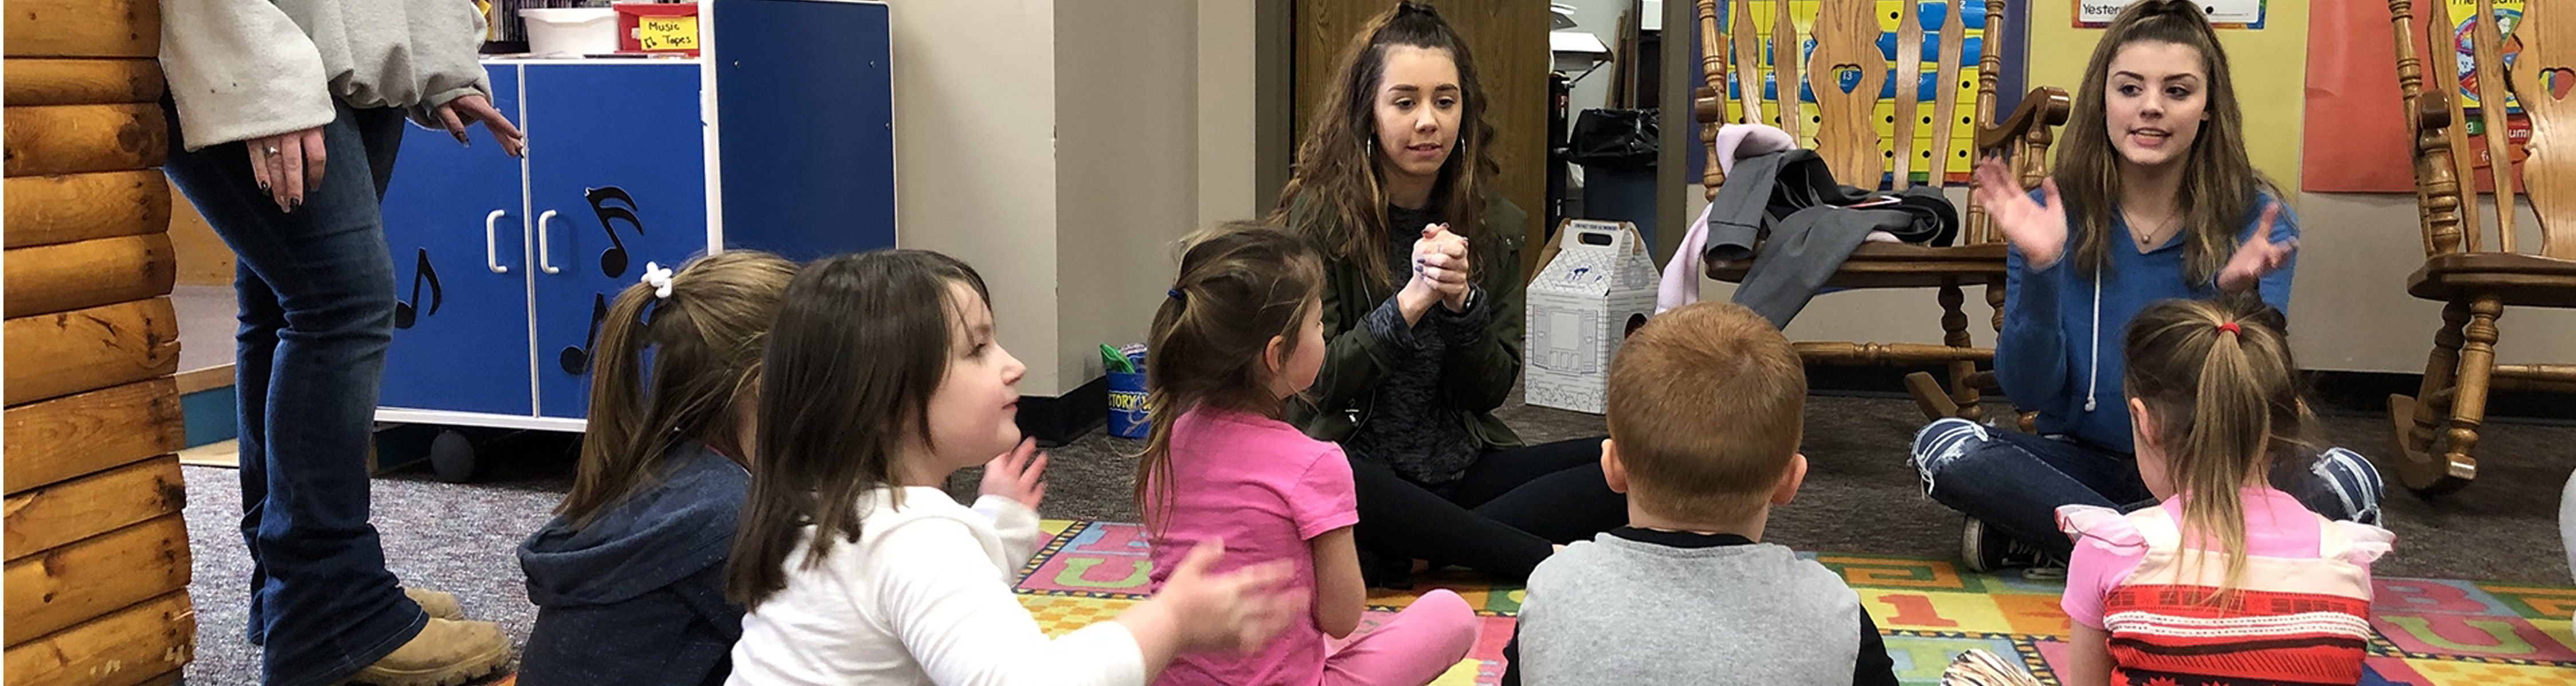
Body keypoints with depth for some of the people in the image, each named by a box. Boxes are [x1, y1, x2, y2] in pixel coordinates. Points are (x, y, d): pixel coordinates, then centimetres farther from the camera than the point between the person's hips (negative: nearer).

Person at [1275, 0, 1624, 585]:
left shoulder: (1494, 224, 5)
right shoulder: (1319, 216, -6)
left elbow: (1494, 388, 4)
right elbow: (1320, 383, -10)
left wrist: (1462, 303, -15)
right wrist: (1412, 300, -22)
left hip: (1466, 466, 5)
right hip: (1360, 464, -4)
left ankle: (1417, 551, -23)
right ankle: (1549, 560, -26)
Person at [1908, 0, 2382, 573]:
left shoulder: (2259, 223, -8)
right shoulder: (2053, 216, -7)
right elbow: (2029, 391, -12)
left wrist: (2239, 298, -33)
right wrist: (2040, 270, -27)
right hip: (2083, 462, -1)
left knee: (2348, 483, -28)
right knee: (1943, 447, -27)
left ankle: (2045, 540, -22)